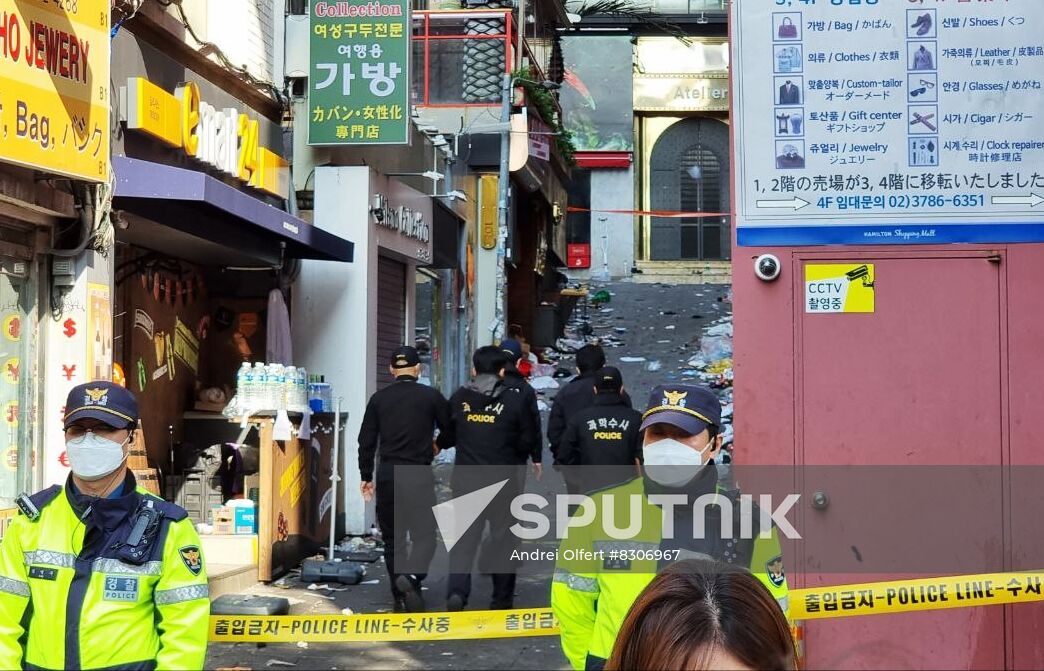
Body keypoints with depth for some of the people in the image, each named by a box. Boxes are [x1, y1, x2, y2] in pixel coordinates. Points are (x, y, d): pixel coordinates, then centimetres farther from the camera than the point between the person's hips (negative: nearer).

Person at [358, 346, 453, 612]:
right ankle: (411, 576, -25)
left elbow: (366, 441, 5)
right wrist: (437, 445, 24)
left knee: (392, 538, 11)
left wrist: (366, 476, 12)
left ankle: (400, 596, 13)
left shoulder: (379, 399, 6)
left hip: (387, 473, 3)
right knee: (424, 535, 1)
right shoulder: (431, 397, -2)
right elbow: (450, 430, 3)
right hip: (419, 475, -3)